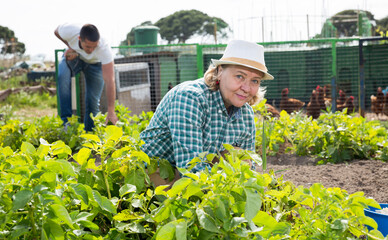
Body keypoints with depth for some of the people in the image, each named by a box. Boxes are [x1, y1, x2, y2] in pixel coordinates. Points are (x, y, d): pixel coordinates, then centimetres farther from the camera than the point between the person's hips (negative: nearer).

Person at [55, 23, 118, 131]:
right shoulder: (69, 31, -36)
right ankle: (67, 121, -25)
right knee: (62, 76, -30)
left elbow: (110, 81, -43)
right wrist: (70, 47, -19)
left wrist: (111, 111, -48)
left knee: (92, 101, -11)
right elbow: (57, 32, -7)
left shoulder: (104, 48, -41)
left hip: (95, 63, -1)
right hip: (74, 56, 1)